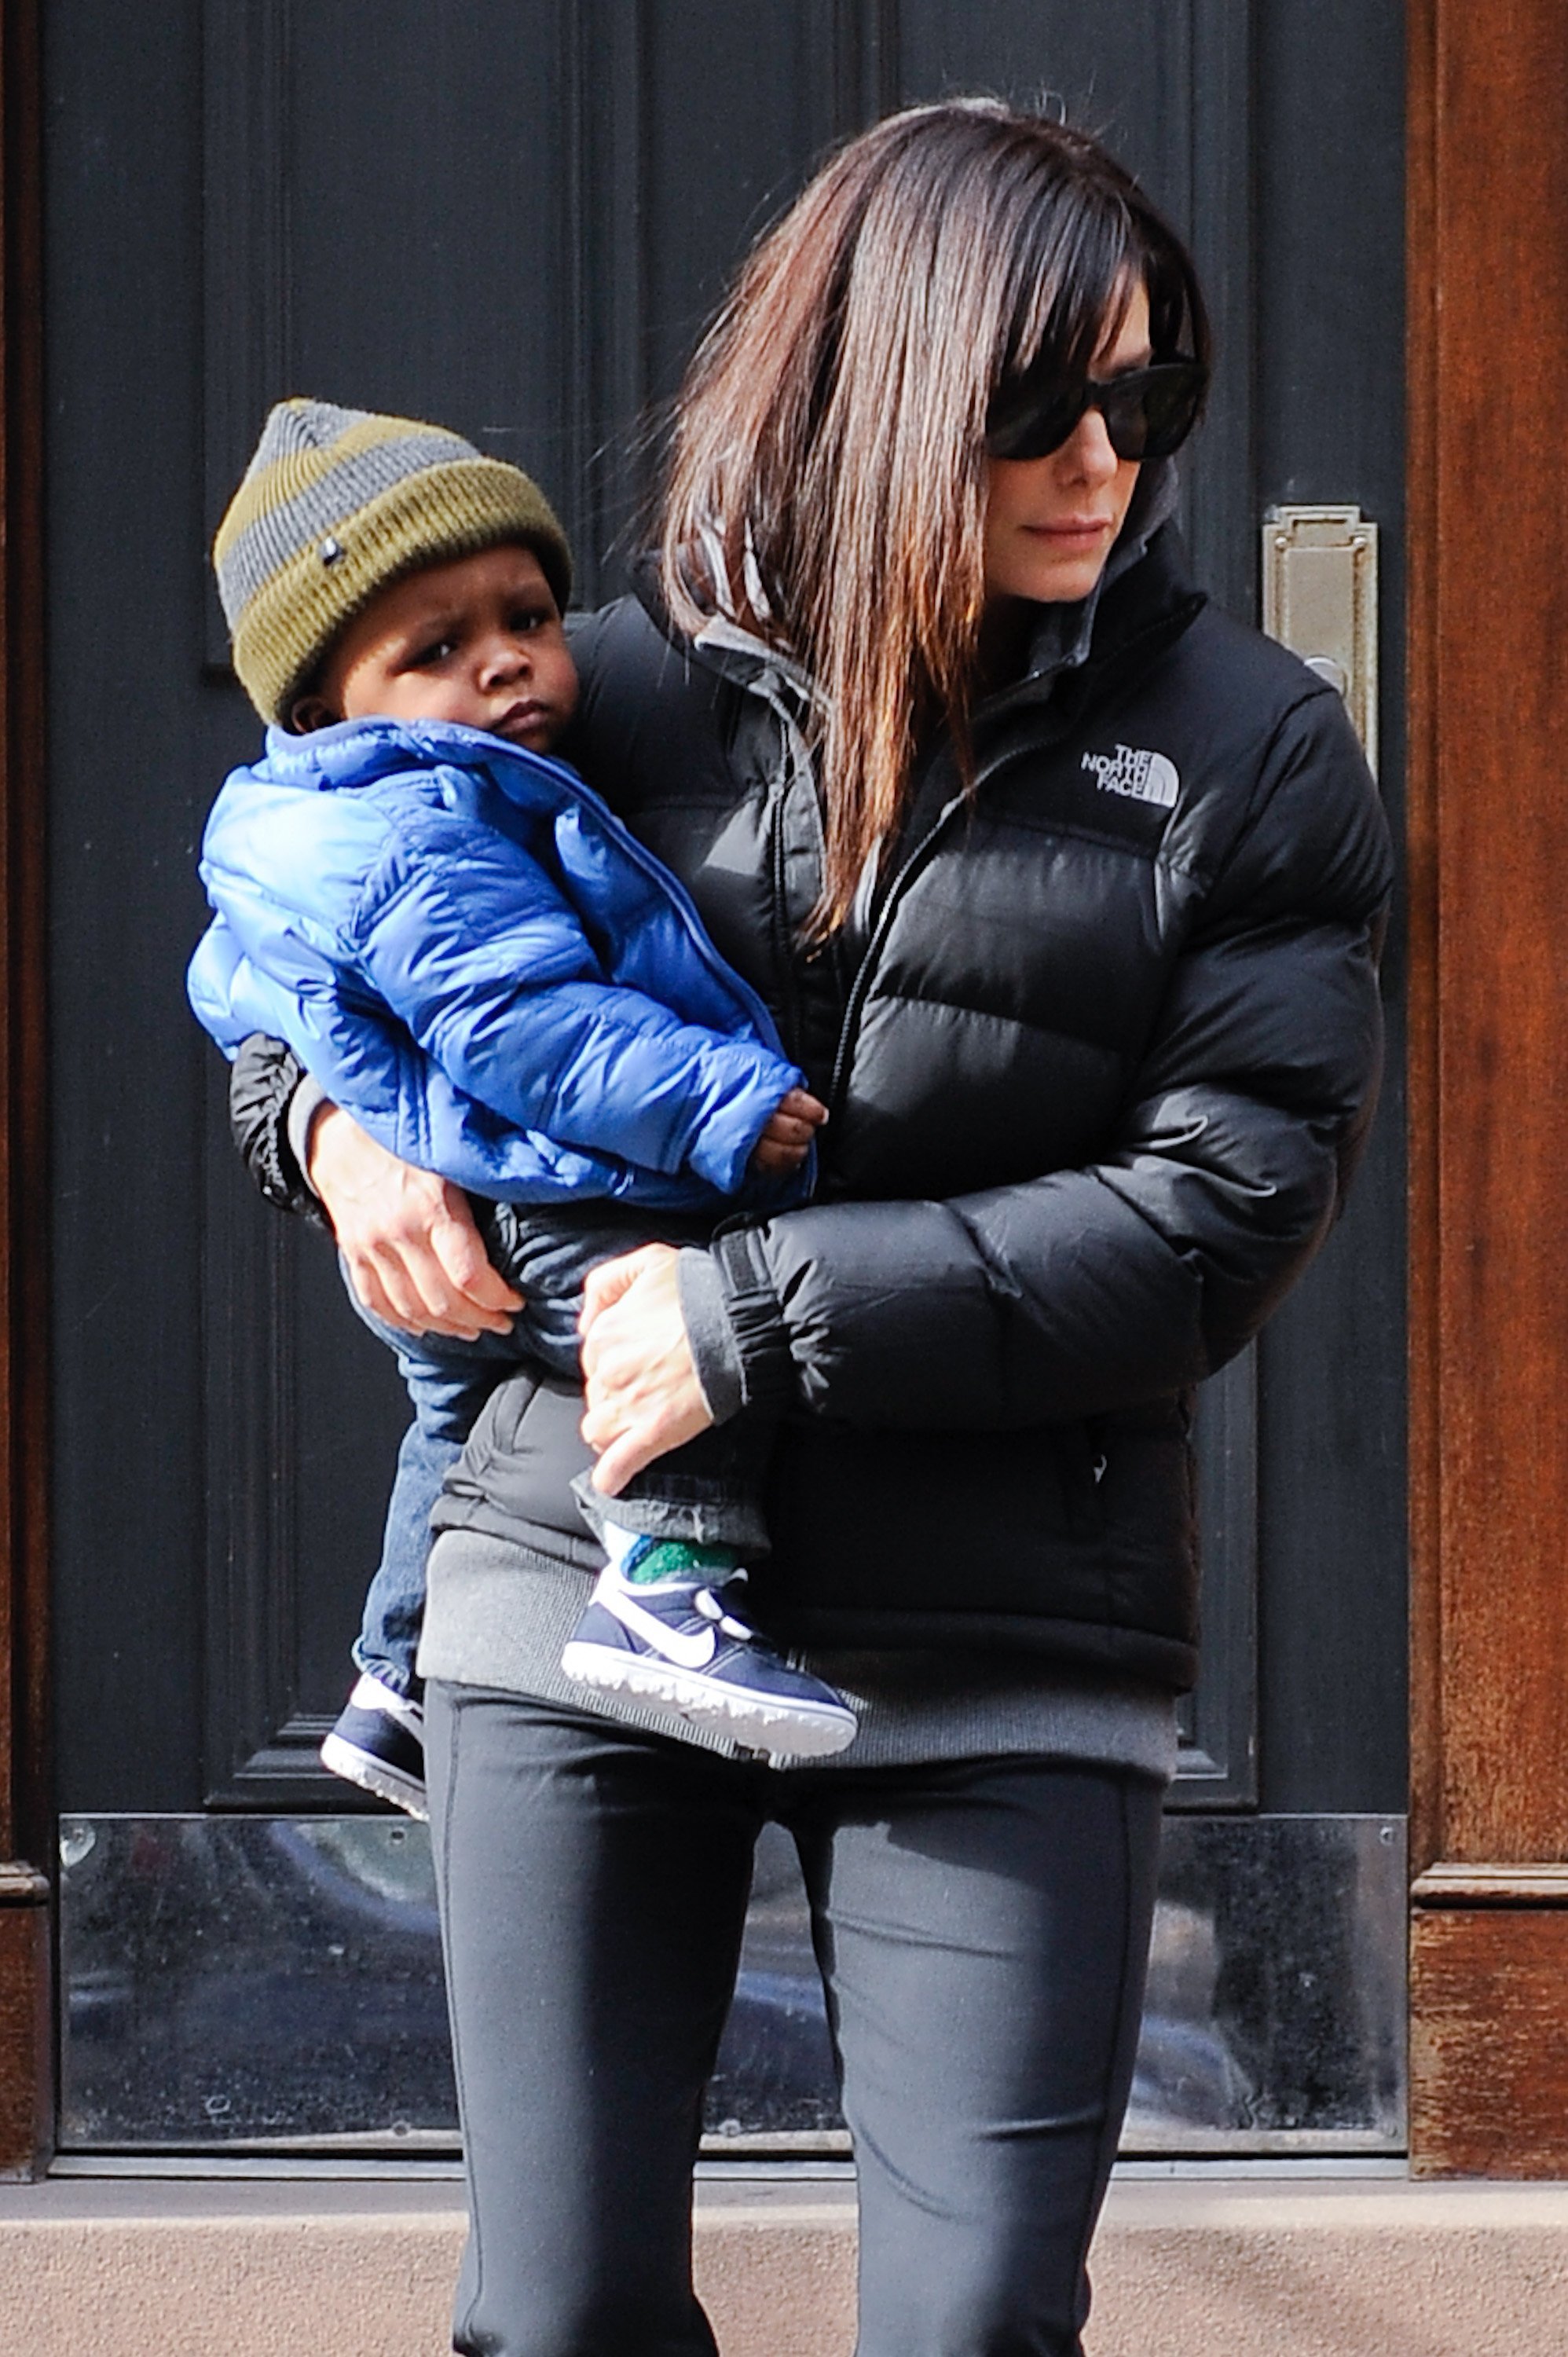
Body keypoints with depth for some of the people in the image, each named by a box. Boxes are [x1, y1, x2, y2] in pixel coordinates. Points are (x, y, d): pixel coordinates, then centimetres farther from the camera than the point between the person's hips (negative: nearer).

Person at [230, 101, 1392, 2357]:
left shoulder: (1246, 753, 1)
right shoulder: (633, 688, 5)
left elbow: (1224, 1210, -8)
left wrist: (763, 1317, -14)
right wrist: (333, 1116, -3)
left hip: (997, 1647, -1)